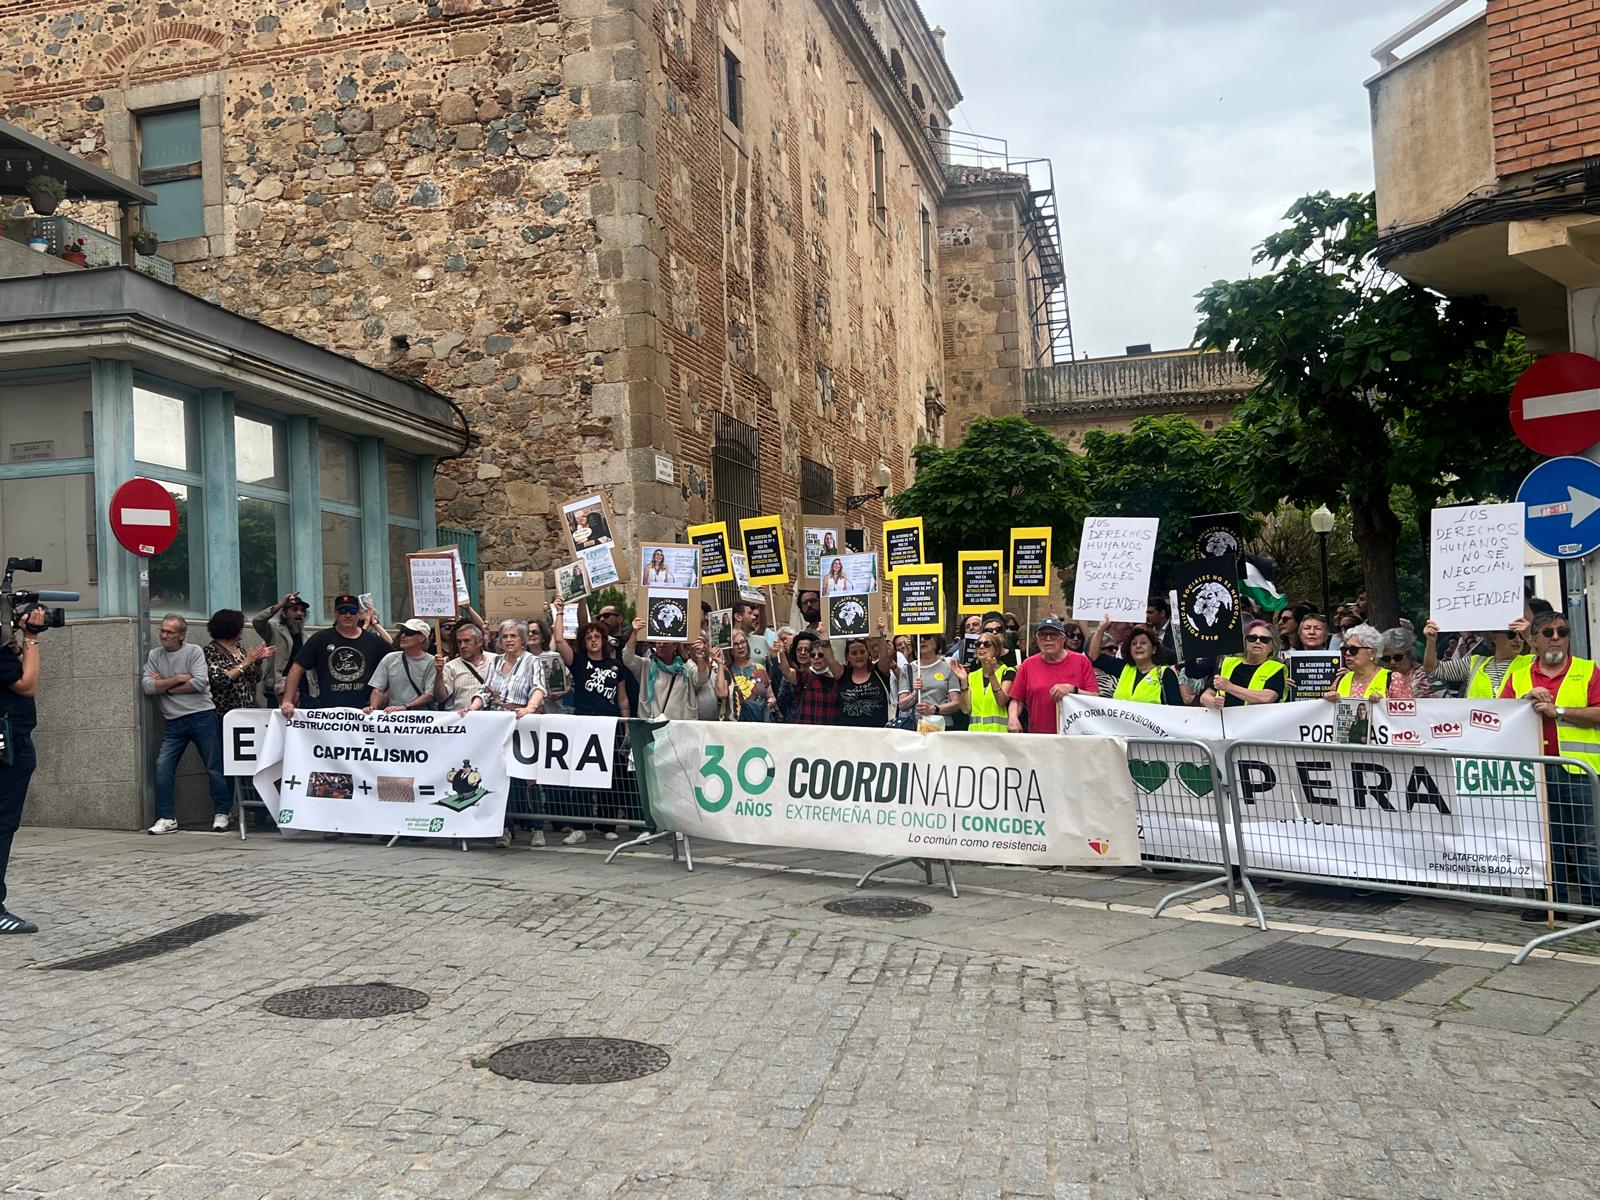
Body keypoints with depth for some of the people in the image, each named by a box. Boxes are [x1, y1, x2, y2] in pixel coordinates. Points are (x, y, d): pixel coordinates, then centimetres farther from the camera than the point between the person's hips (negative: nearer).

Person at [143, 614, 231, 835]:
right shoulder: (154, 655, 10)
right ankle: (167, 819, 0)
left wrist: (164, 685, -6)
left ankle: (222, 813, 15)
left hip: (203, 716, -3)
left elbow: (200, 683, -14)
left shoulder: (194, 651, -1)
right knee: (163, 767, -8)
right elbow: (147, 686, -3)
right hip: (174, 723, 3)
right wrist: (178, 679, -9)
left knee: (215, 768, 2)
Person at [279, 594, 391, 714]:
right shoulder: (320, 640, 7)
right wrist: (287, 701, -7)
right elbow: (297, 668, 4)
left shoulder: (374, 641, 9)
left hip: (363, 712, 1)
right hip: (327, 712, -1)